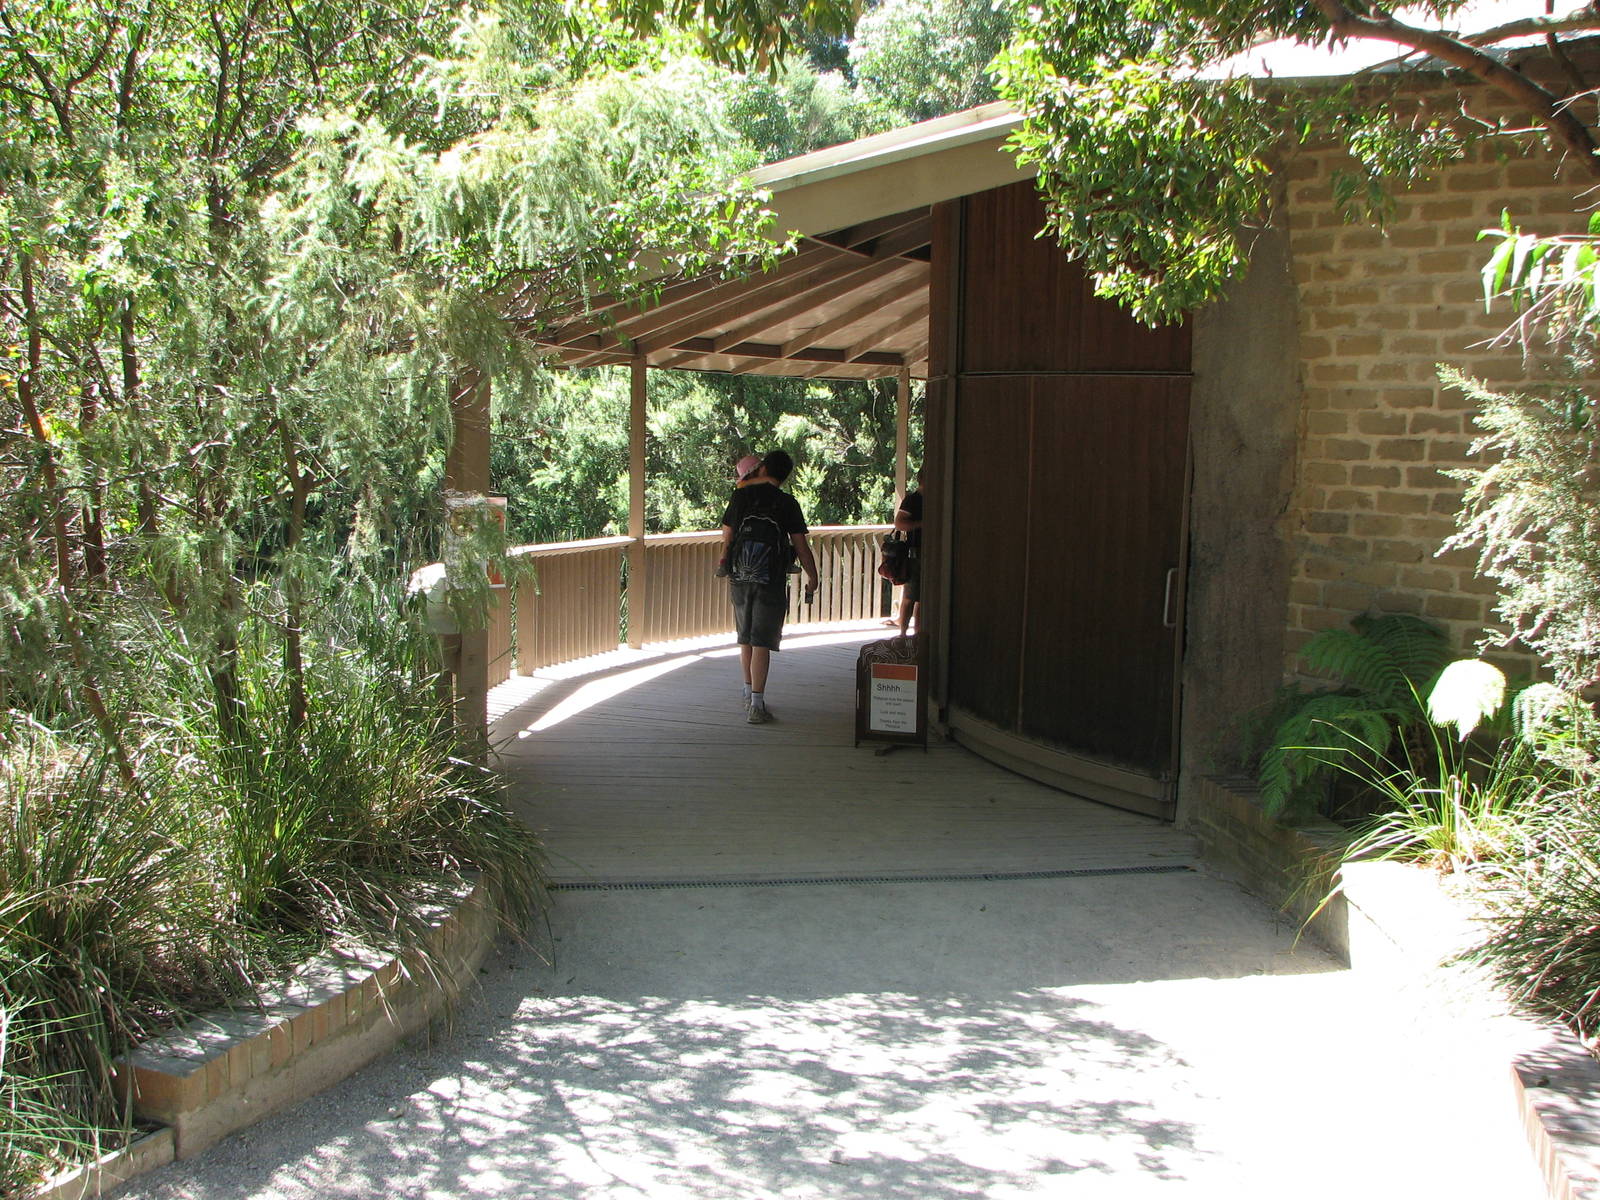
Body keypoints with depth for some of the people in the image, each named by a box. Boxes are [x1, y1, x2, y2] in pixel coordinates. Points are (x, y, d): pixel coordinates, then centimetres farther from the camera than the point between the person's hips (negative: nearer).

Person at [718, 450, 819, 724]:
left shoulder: (740, 497, 2)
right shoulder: (787, 504, -6)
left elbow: (727, 537, 10)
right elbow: (801, 546, -4)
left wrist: (724, 560, 29)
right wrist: (812, 578, 10)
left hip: (739, 578, 3)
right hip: (771, 581, -3)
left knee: (745, 639, 18)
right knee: (761, 642, -3)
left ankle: (749, 695, 32)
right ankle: (756, 705, -8)